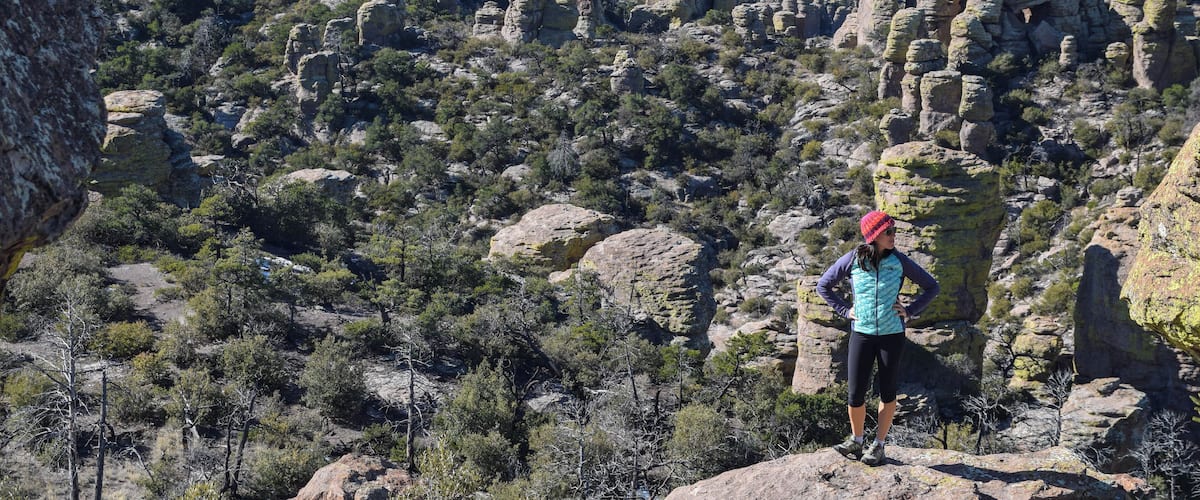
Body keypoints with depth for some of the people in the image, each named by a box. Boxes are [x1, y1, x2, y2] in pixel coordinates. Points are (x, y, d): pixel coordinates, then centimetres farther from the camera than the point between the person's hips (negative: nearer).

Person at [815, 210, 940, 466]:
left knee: (887, 391, 9)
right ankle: (856, 441, 24)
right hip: (861, 334, 0)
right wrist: (845, 310, 1)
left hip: (892, 335, 0)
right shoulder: (853, 260, -5)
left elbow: (932, 286, 7)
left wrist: (910, 311, -1)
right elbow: (823, 285, 8)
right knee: (856, 395, 1)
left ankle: (879, 445, 23)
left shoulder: (899, 261, -5)